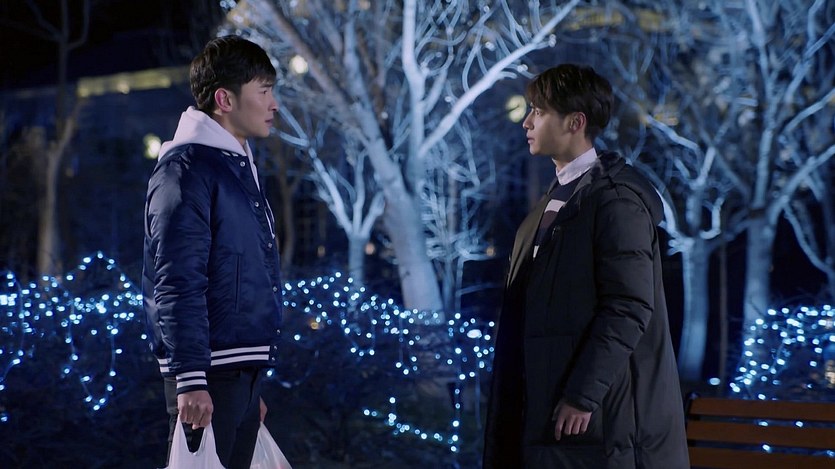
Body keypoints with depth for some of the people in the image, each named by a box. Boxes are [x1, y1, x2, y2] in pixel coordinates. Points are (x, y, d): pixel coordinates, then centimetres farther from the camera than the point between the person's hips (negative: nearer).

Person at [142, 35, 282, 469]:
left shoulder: (239, 167, 18)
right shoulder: (186, 167, -11)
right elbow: (177, 282, -19)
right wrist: (190, 379, -24)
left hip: (244, 370, 9)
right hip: (209, 375, -9)